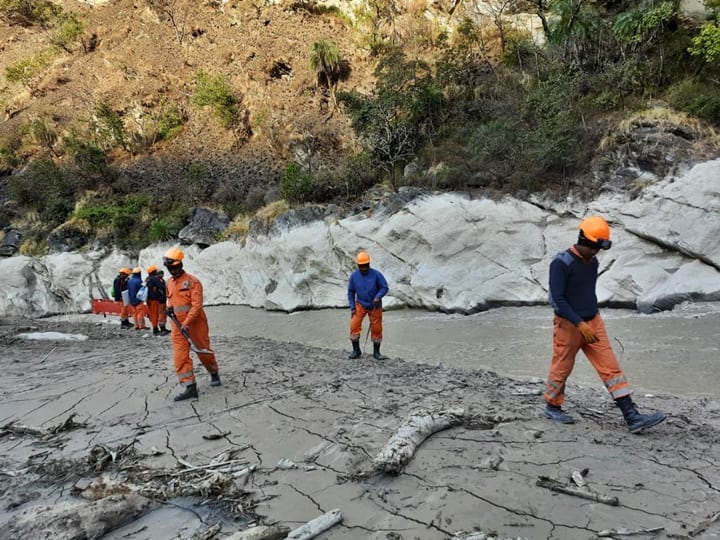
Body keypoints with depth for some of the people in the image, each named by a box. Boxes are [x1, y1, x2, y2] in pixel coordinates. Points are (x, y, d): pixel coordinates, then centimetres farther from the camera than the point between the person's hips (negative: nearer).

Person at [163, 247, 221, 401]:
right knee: (180, 356, -4)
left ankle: (214, 373, 34)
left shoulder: (192, 281, -13)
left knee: (204, 351, 8)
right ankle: (190, 387, -1)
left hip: (196, 323, -5)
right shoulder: (169, 283, 9)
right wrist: (170, 306, 6)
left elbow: (197, 305, -19)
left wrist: (187, 323, -25)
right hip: (178, 325, 6)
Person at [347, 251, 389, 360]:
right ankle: (356, 351, 3)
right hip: (360, 305, 1)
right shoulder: (354, 276, -7)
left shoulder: (376, 274, -14)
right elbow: (351, 292, 1)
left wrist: (378, 297, -27)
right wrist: (352, 307, -4)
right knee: (354, 326, -11)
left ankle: (376, 352, 21)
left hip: (375, 306, -1)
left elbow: (385, 288, -9)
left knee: (376, 329, 5)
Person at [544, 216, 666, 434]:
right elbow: (557, 299, -21)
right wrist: (580, 324, -24)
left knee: (611, 368, 1)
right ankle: (552, 407, 29)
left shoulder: (592, 261, 6)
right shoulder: (561, 263, -18)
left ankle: (632, 417, 2)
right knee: (561, 370, 8)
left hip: (594, 322, 7)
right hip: (568, 325, -7)